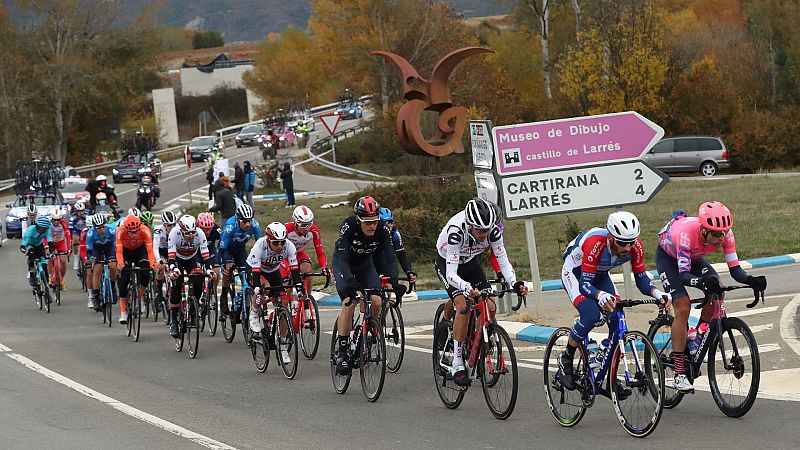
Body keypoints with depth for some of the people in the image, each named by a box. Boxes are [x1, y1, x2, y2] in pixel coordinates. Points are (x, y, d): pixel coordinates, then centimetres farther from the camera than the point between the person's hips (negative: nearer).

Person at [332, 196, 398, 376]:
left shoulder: (382, 229, -27)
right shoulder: (348, 226, -35)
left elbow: (390, 257, -30)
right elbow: (343, 259, -40)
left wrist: (393, 282, -46)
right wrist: (349, 284, -54)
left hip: (365, 263, 3)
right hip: (343, 263, -3)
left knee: (376, 301, -16)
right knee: (349, 303, -22)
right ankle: (341, 351, -14)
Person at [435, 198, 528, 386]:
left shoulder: (493, 230, -27)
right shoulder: (456, 231, -39)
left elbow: (503, 261, -20)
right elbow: (451, 273, -41)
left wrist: (515, 283, -38)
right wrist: (467, 288, -60)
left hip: (470, 262, 5)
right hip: (447, 263, -5)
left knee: (489, 307, -12)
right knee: (463, 305, -25)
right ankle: (457, 365, -19)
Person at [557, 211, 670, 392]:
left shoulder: (635, 246, -26)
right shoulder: (595, 243, -40)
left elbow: (641, 279, -16)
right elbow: (585, 284, -39)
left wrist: (656, 293, -37)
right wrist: (601, 295, -60)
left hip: (599, 274, 5)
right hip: (575, 272, -5)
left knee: (617, 320, -14)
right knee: (591, 315, -29)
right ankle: (566, 360, -5)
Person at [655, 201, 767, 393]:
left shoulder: (725, 233, -28)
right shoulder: (685, 232, -42)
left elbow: (734, 268, -25)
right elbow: (683, 274, -43)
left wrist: (750, 280, -45)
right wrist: (701, 281, -63)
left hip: (692, 257, 5)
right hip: (667, 257, -5)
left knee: (716, 289, -19)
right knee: (683, 307, -20)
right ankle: (679, 374, -17)